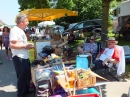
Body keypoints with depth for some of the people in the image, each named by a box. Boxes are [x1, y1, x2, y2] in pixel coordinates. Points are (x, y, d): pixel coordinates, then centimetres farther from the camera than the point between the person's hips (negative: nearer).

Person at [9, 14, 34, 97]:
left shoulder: (21, 30, 14)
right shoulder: (14, 30, -17)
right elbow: (12, 45, -25)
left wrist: (28, 46, 7)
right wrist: (25, 46, -20)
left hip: (25, 57, 10)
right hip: (19, 58, -10)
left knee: (27, 75, 21)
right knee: (22, 77, 2)